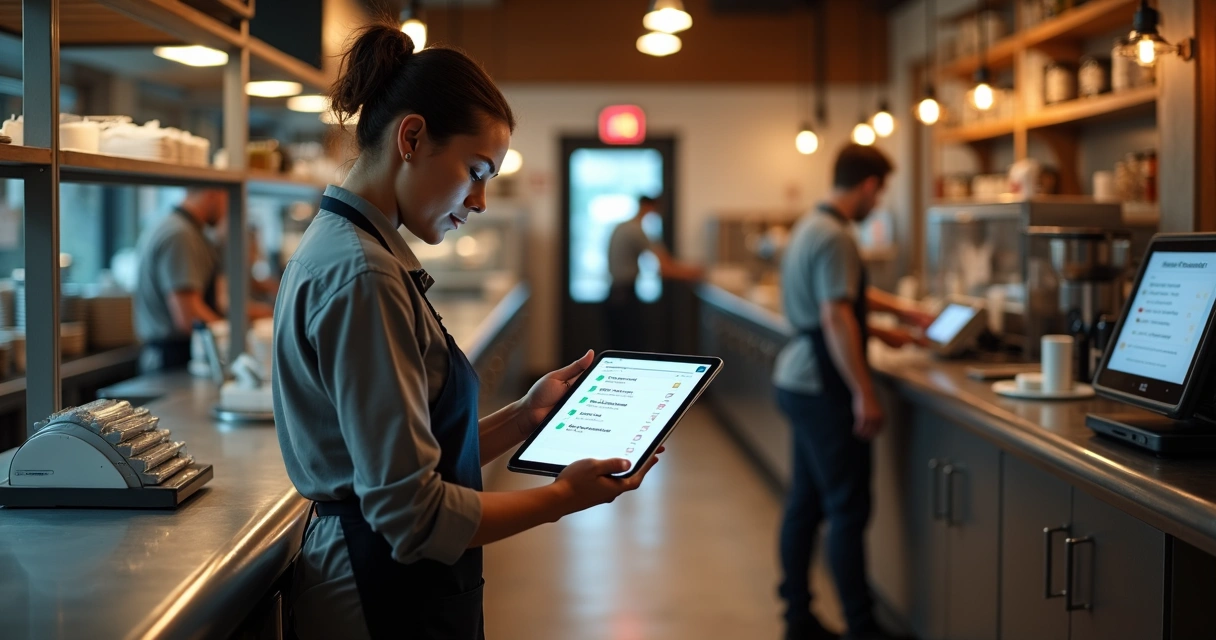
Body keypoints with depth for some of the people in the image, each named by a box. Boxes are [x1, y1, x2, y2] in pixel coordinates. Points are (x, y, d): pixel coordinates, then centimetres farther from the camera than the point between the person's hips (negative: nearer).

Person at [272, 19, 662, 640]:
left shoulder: (340, 245, 9)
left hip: (373, 581, 10)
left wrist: (522, 417, 7)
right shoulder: (362, 275, -22)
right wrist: (561, 497, -13)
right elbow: (413, 513, -23)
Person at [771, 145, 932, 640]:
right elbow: (835, 319, -24)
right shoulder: (835, 238, -18)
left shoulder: (809, 226, 13)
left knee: (804, 503, 13)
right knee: (848, 510, -4)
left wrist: (896, 314, 33)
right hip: (823, 389, -10)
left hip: (797, 381, 10)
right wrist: (864, 393, -23)